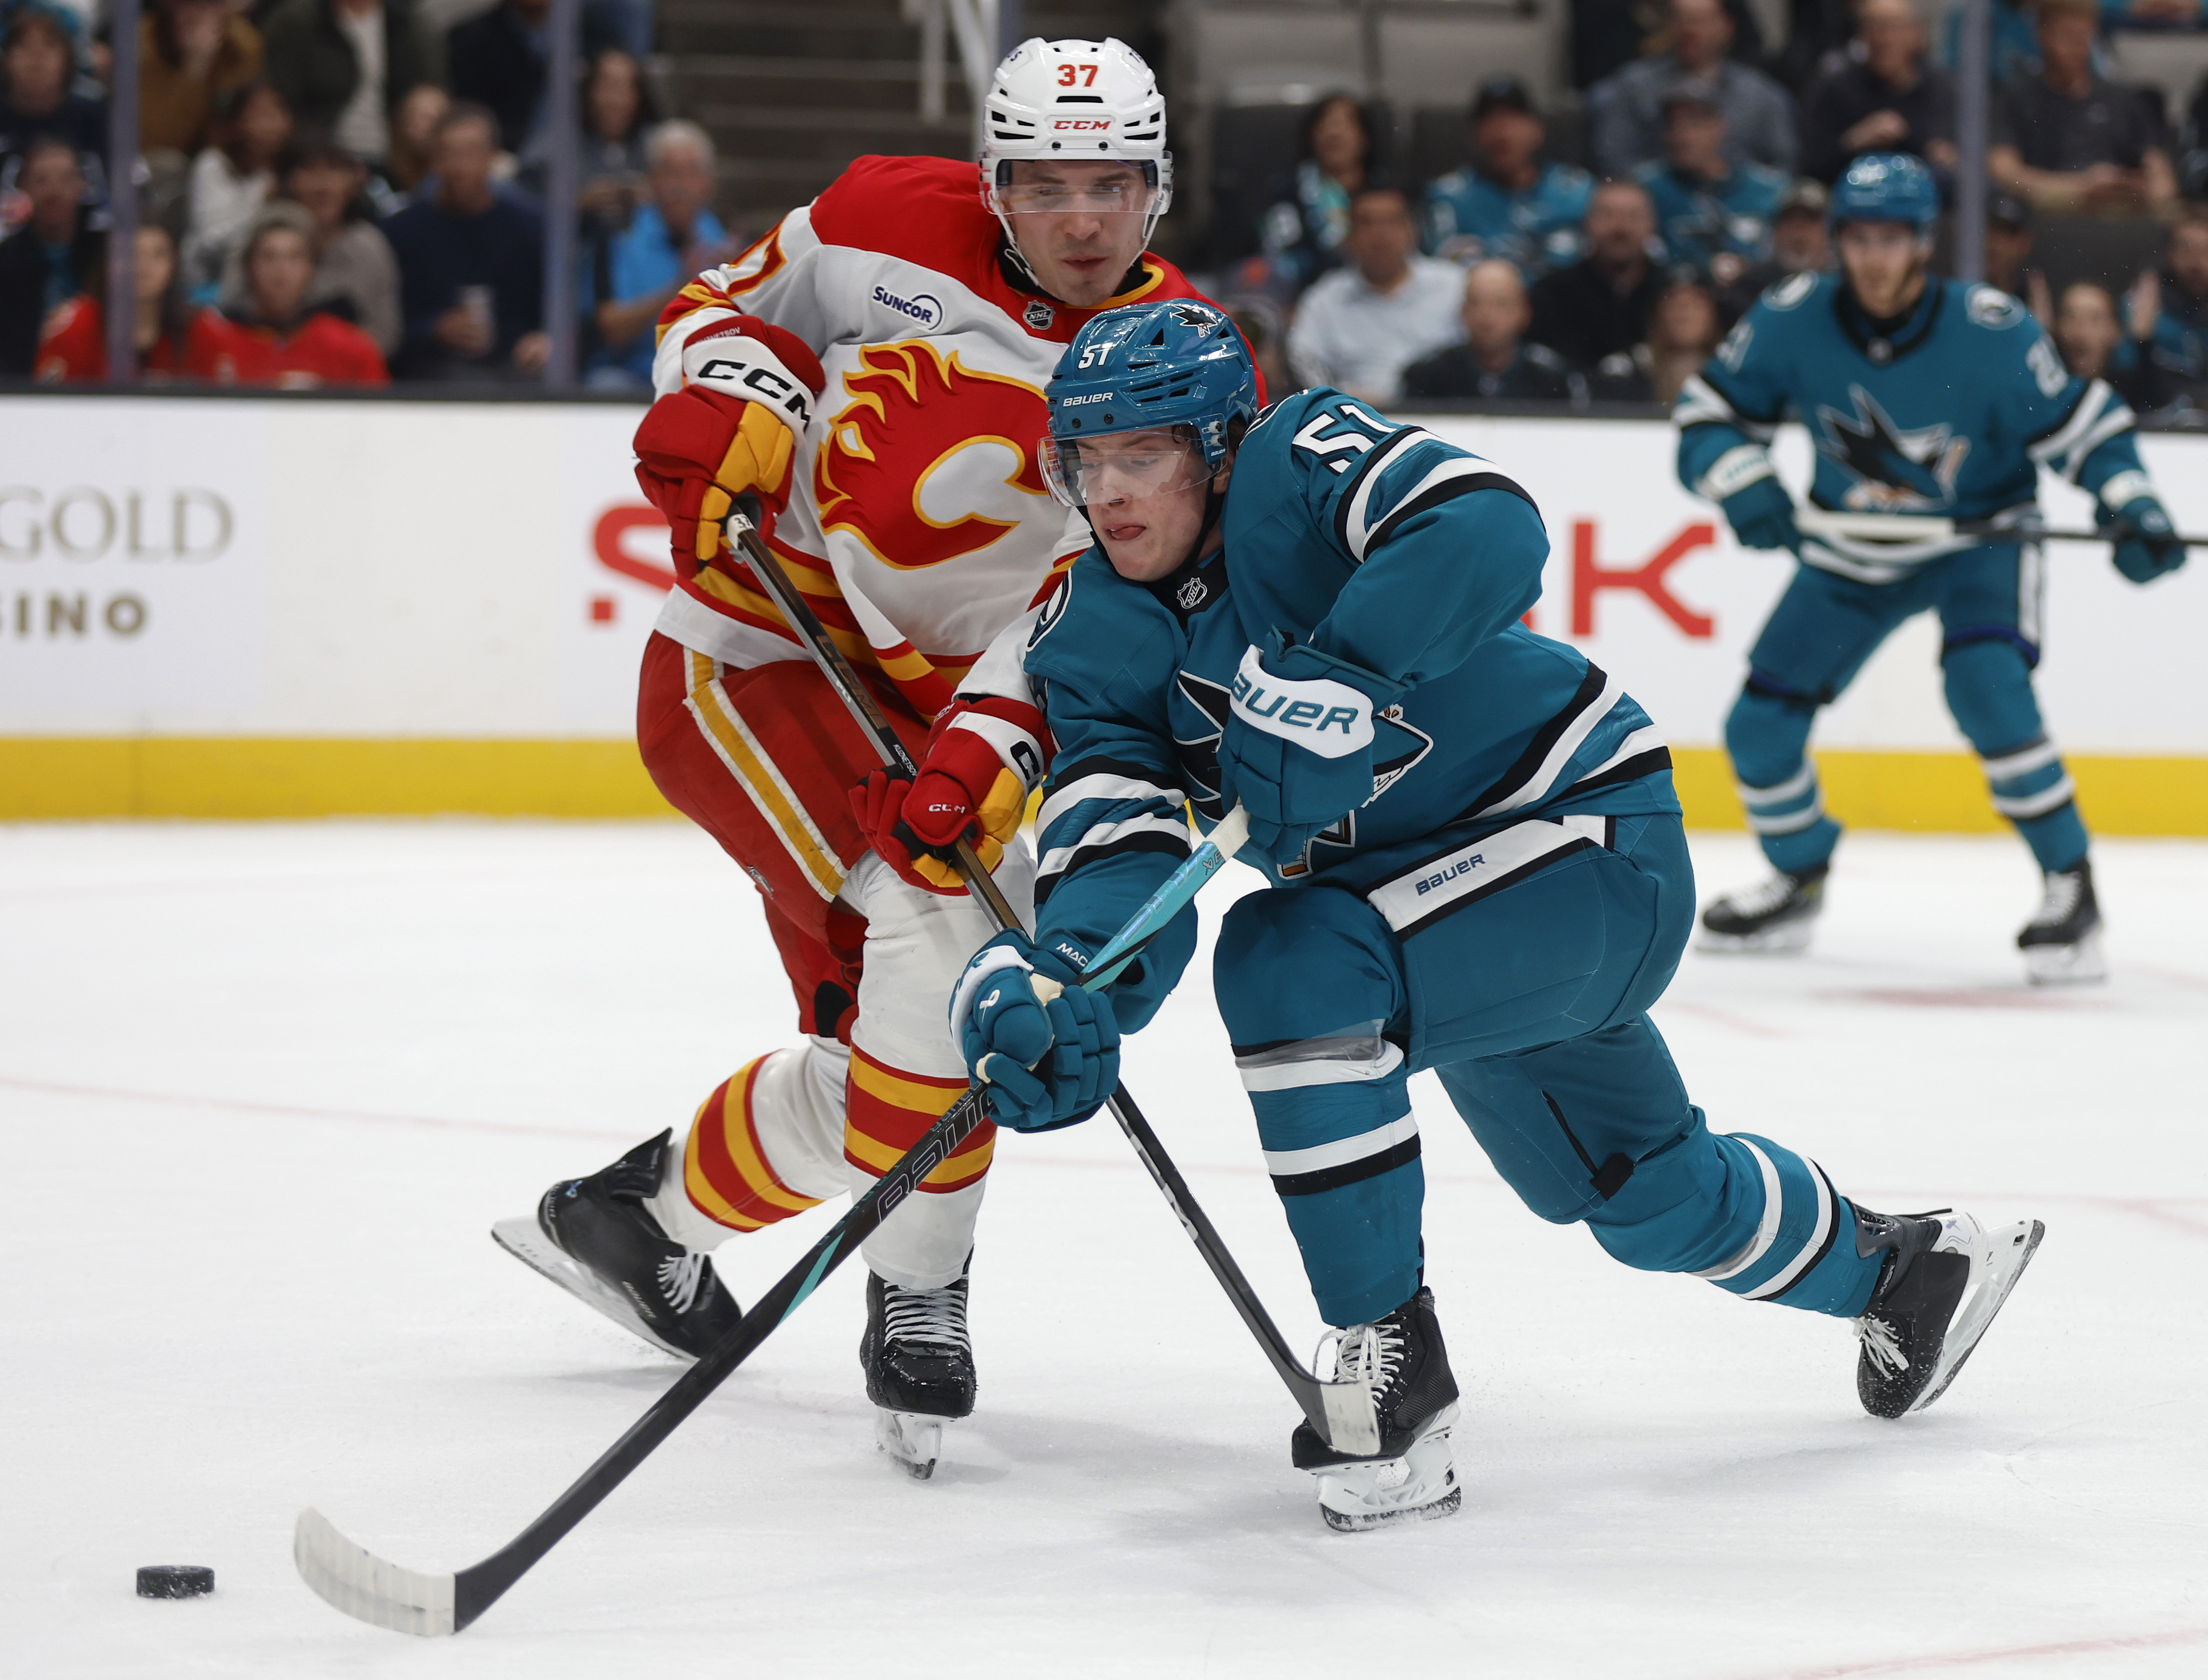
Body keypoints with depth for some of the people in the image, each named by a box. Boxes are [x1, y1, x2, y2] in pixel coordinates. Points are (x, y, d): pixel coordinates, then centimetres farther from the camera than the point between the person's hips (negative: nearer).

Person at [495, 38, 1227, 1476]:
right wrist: (728, 397, -15)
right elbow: (733, 305, 8)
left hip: (924, 702, 5)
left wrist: (995, 746, -33)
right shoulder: (889, 225, -10)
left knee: (887, 1061, 7)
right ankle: (919, 1301, -10)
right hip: (755, 656, -5)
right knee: (948, 914, -26)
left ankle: (645, 1211, 32)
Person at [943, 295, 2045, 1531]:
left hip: (1594, 833, -8)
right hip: (1419, 888, 8)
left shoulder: (1295, 460, -21)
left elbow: (1487, 531, -39)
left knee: (1292, 964, -30)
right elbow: (1119, 841, -18)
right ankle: (1898, 1266, 53)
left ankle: (1392, 1362, -22)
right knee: (1648, 1194, 25)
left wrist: (1331, 683, -47)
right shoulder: (1096, 635, -5)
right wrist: (1059, 987, -38)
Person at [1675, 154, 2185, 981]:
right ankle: (1800, 879, 28)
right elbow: (1710, 408, -6)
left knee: (1986, 687, -30)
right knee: (1761, 725, 0)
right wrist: (1744, 486, -24)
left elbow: (2082, 423, -16)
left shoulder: (1991, 331, -24)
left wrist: (2131, 508, -30)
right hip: (1852, 552, 4)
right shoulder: (1794, 319, -17)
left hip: (1979, 541, -4)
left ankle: (2071, 887, -17)